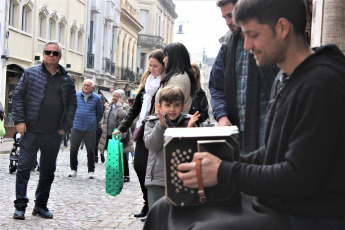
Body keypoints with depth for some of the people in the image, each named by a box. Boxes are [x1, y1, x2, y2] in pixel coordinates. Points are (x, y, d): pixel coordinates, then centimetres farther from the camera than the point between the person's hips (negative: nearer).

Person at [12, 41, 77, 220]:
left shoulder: (67, 79, 9)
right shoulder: (30, 73, 3)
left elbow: (72, 104, 11)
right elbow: (18, 97, 1)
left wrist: (65, 126, 2)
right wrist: (19, 121, -8)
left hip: (54, 134, 3)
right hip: (31, 131, -3)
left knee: (48, 171, 10)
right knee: (24, 167, -1)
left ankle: (41, 205, 23)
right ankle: (20, 206, 7)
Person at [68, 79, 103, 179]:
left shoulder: (97, 98, 3)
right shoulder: (76, 96, 6)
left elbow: (99, 113, 15)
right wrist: (72, 122, 15)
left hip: (90, 130, -1)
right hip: (76, 128, 1)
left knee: (90, 151, 3)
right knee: (73, 150, 2)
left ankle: (91, 171, 15)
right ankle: (73, 170, 17)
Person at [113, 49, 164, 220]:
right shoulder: (146, 82, 15)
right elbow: (135, 109, 20)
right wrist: (122, 128, 17)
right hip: (143, 130, 7)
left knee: (148, 167, -6)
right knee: (139, 165, 3)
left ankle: (151, 205, 9)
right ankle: (149, 204, 17)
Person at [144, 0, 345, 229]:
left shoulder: (321, 84, -20)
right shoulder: (284, 80, 13)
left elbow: (299, 178, -23)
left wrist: (224, 173, -15)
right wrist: (228, 162, 5)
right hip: (275, 205, 10)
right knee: (164, 210, 5)